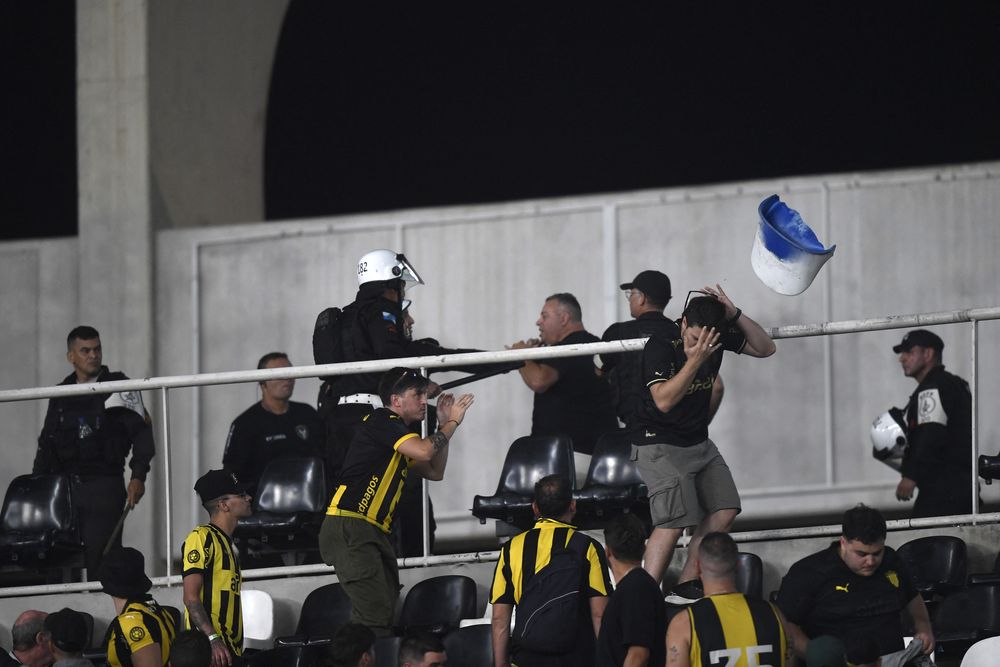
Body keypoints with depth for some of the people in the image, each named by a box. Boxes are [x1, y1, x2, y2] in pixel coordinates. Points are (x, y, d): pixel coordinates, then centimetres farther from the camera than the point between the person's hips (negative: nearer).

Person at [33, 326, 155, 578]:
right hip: (66, 488, 4)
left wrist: (138, 476, -15)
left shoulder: (118, 387, 3)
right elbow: (46, 444, 21)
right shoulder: (60, 395, 17)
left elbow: (142, 432, -4)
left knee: (101, 557, -11)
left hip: (105, 488, -4)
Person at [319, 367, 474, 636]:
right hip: (349, 527, -10)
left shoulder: (397, 432, 22)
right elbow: (423, 451, -21)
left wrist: (444, 425, 18)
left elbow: (435, 471, 27)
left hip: (374, 532, 10)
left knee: (388, 612, 4)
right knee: (375, 617, -18)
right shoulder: (382, 422, -8)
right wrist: (452, 423, -5)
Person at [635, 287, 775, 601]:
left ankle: (685, 587, 1)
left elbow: (765, 348, 4)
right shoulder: (660, 346, -20)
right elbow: (664, 400, -27)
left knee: (724, 511, -1)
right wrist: (694, 361, -34)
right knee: (675, 521, -20)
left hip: (699, 443, 8)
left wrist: (736, 315, -12)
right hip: (659, 444, -8)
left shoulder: (718, 338, -2)